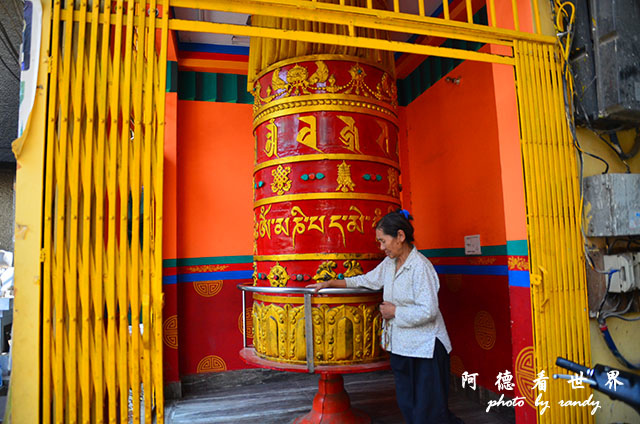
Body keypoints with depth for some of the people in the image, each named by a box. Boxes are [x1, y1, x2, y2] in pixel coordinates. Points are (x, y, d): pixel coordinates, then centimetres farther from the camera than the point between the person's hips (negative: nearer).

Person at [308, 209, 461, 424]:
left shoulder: (420, 266, -18)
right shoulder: (389, 263, 7)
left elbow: (428, 311, -23)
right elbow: (365, 280, 17)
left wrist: (395, 312, -13)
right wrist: (329, 283, 13)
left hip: (425, 349, -8)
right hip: (400, 347, 8)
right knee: (407, 406, 17)